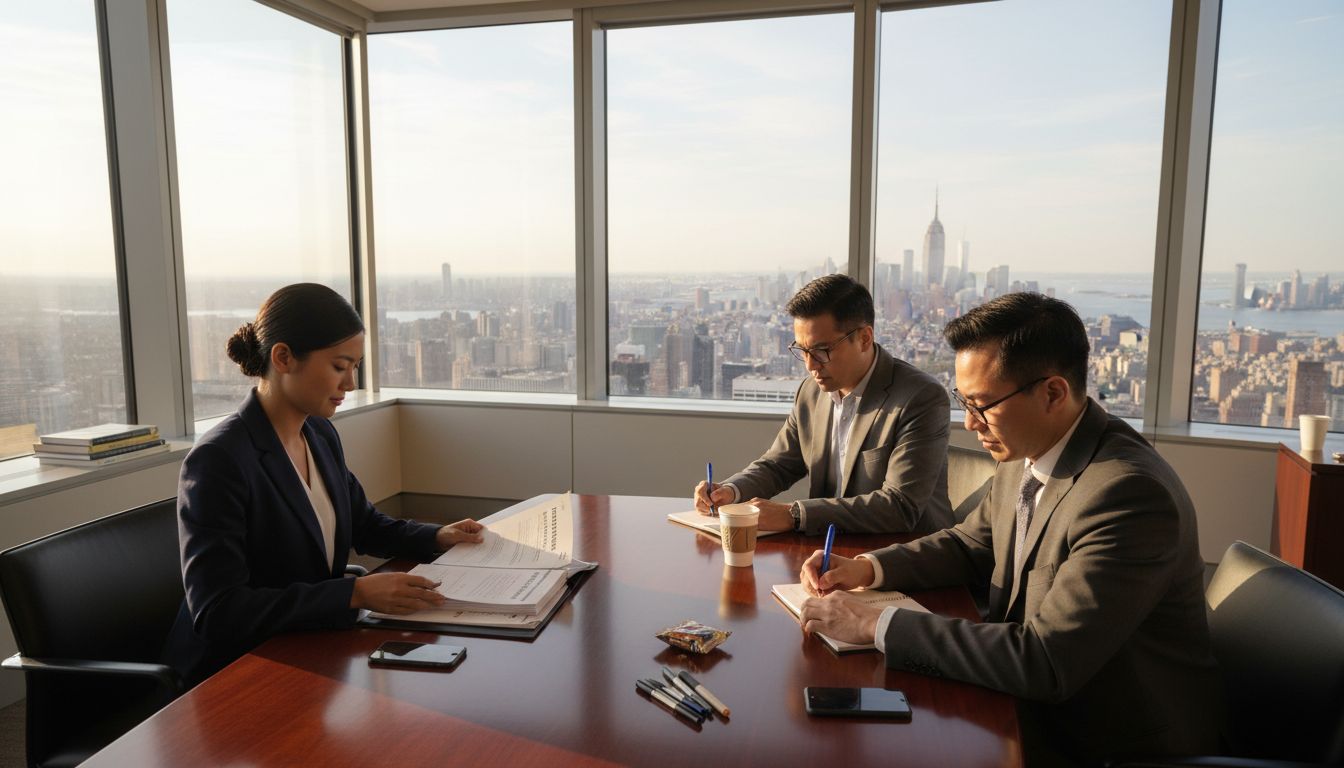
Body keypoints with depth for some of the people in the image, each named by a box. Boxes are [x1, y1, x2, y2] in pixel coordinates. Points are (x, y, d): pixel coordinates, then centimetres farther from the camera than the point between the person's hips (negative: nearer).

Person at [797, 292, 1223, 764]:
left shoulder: (1131, 494, -29)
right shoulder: (1025, 456, -4)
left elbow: (1045, 665, -31)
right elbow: (969, 544, 11)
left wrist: (875, 625, -29)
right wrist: (868, 568, -6)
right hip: (1040, 708, 6)